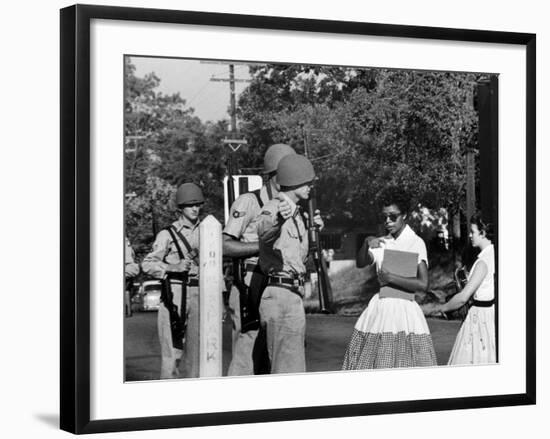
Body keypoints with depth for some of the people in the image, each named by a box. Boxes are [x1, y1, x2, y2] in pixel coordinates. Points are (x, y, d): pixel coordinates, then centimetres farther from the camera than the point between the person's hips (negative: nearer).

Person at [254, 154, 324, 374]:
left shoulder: (297, 213, 17)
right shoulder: (273, 208, -13)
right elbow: (264, 231, -39)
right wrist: (278, 219, -59)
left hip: (292, 295, 10)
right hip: (281, 296, -10)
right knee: (288, 371, -9)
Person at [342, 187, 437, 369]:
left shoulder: (416, 243, -3)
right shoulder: (381, 243, 13)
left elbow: (423, 284, -13)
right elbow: (360, 263, 0)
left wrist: (390, 278, -12)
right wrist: (366, 243, -16)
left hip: (404, 308, -5)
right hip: (379, 308, 5)